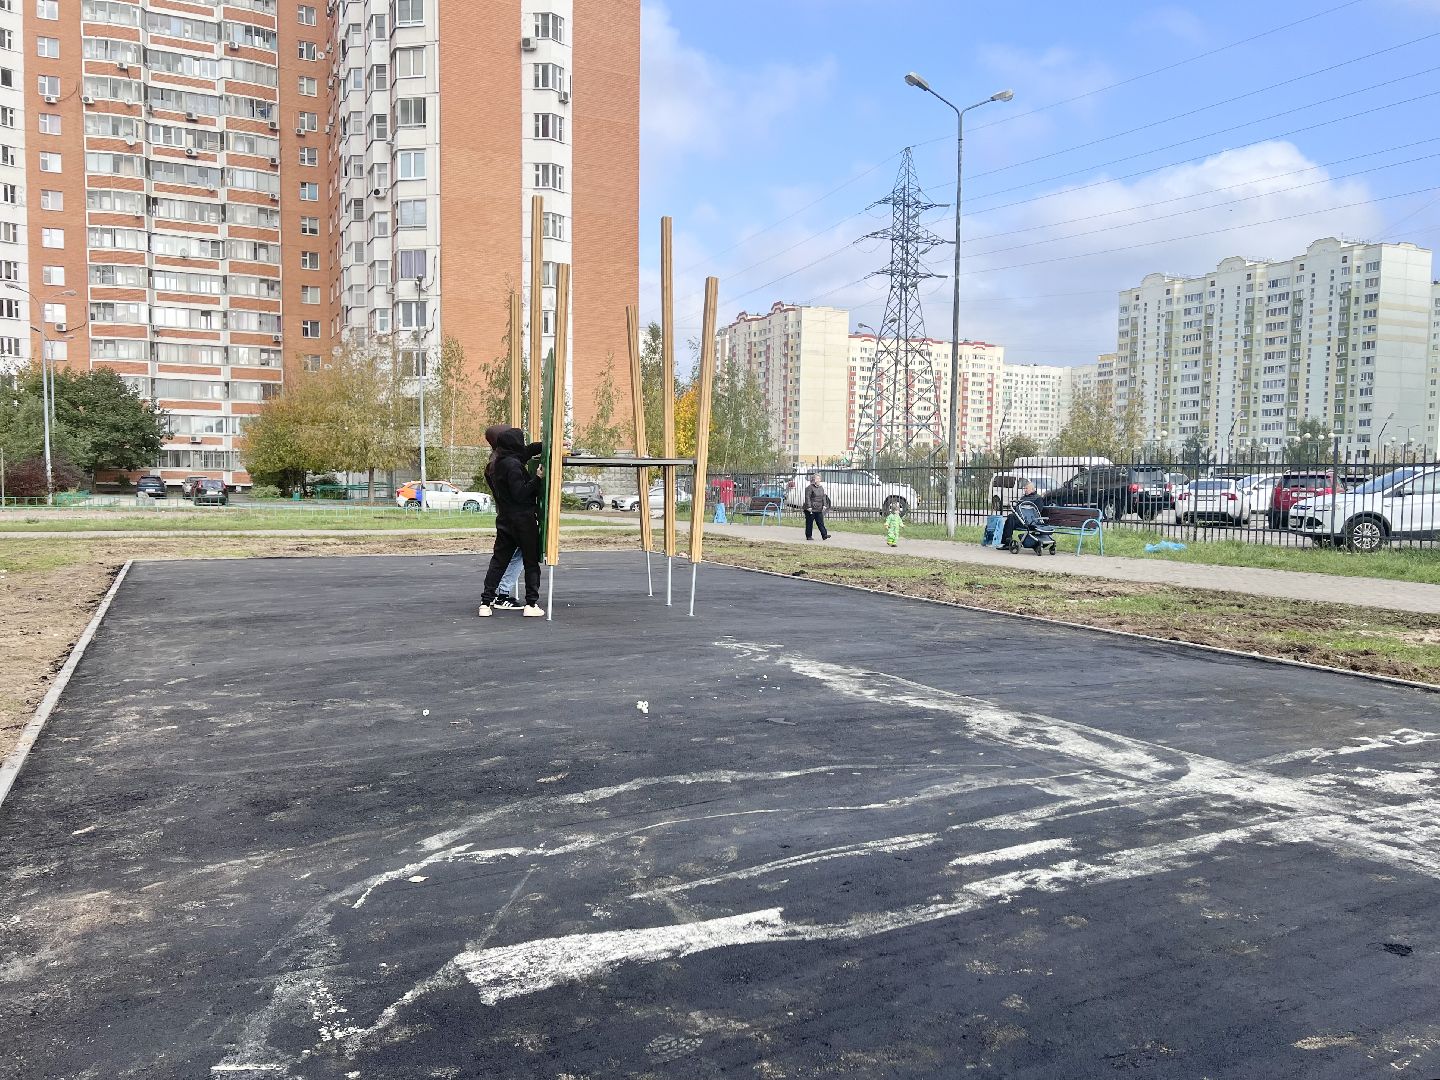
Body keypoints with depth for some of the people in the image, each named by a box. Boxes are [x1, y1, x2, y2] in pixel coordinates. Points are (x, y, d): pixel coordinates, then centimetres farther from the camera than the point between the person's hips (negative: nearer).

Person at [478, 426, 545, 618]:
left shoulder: (494, 464, 12)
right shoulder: (513, 465, -18)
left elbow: (528, 450, 22)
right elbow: (520, 493, -21)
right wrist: (538, 478, -15)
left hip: (504, 520, 8)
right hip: (523, 521, -8)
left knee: (498, 561, 10)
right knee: (531, 562, 3)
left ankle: (485, 603, 7)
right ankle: (531, 604, 3)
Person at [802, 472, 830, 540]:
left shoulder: (821, 488, 15)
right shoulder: (809, 488, -10)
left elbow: (823, 497, 17)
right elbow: (807, 498, -14)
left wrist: (824, 505, 5)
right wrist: (809, 507, -19)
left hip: (819, 509, 7)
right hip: (811, 509, -7)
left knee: (820, 522, 1)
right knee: (809, 523, 2)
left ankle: (824, 535, -4)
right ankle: (809, 536, 10)